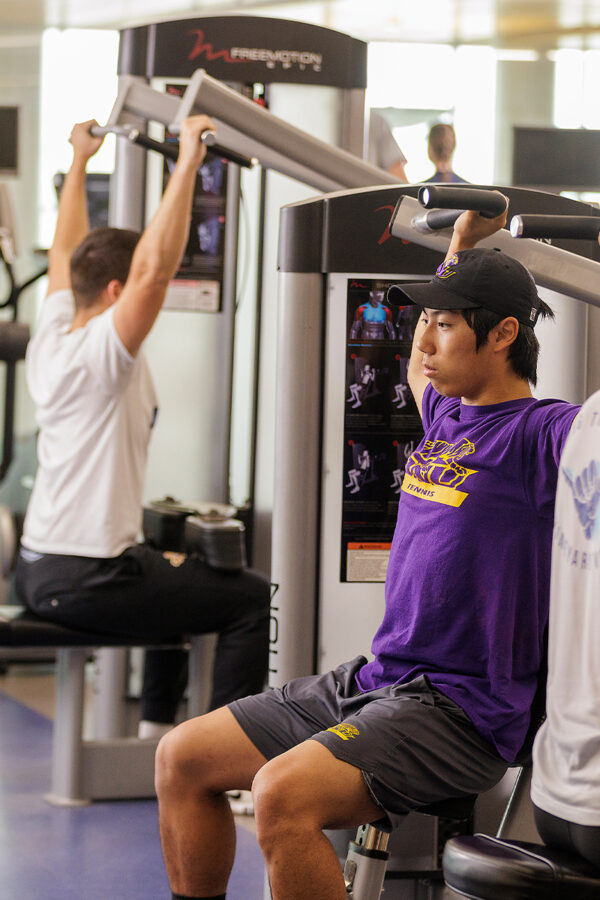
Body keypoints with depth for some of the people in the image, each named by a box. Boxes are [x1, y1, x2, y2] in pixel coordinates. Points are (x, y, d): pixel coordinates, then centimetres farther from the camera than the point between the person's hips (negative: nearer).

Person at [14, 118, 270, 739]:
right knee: (252, 601, -4)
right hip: (86, 581, -10)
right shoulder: (101, 354, -19)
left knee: (180, 577, 33)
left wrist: (81, 160, 28)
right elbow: (155, 269, -32)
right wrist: (187, 163, -32)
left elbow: (65, 253, 21)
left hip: (37, 568, 10)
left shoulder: (51, 340, 6)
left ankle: (157, 730, 35)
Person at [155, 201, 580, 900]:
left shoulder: (538, 435, -11)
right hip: (374, 681, 9)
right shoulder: (446, 417, 15)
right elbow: (420, 368, 38)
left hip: (460, 711, -9)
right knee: (182, 757, 7)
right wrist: (461, 245, 32)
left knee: (283, 793, -32)